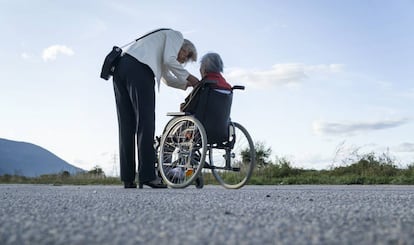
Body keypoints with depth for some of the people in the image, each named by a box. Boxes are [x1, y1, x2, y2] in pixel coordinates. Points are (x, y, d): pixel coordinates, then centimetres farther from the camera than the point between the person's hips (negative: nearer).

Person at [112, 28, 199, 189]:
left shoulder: (161, 44, 40)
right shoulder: (176, 35, 15)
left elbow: (168, 79, 41)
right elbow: (169, 59, -4)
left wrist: (187, 84, 30)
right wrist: (188, 77, 7)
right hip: (138, 69, -9)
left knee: (126, 125, 4)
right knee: (146, 123, -9)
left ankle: (128, 178, 3)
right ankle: (148, 175, -12)